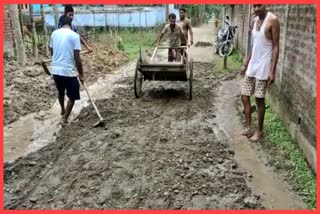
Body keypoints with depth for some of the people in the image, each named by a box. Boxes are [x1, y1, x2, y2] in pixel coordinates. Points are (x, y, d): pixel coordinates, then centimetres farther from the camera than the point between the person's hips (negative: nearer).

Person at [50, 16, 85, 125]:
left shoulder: (54, 33, 6)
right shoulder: (74, 35, -10)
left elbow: (52, 52, 16)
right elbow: (77, 57, -13)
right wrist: (81, 74, -5)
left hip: (55, 70, 6)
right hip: (68, 71, -6)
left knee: (60, 92, 28)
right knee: (72, 96, 9)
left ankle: (63, 110, 49)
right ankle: (64, 119, 6)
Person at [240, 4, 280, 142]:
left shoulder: (272, 20, -13)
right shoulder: (255, 20, 10)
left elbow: (275, 47, -15)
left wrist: (273, 71, -19)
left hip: (263, 67, -8)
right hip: (252, 66, 8)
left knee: (259, 99, 1)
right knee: (244, 97, 9)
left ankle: (259, 131, 17)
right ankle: (248, 128, 21)